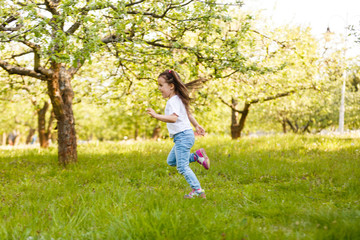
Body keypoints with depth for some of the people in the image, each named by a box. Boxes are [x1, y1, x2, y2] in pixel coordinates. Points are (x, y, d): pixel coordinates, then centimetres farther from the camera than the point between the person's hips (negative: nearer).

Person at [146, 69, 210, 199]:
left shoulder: (173, 101, -18)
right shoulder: (178, 99, 15)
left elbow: (174, 118, -34)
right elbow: (188, 113, 26)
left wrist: (157, 116, -43)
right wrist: (196, 125, 36)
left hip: (183, 136, -10)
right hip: (183, 136, 10)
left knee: (182, 166, -7)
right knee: (171, 161, 19)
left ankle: (198, 191, -3)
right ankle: (197, 156, 17)